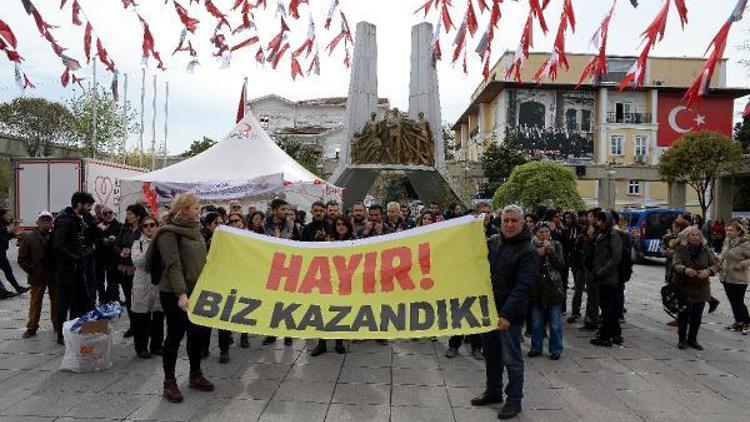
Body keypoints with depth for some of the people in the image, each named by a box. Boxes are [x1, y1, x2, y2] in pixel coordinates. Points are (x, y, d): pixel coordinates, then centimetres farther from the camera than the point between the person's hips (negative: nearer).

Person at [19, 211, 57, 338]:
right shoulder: (29, 238, -1)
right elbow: (22, 259, 0)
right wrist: (32, 271, -7)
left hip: (55, 276, 2)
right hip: (38, 277, -1)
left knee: (56, 301, 9)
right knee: (35, 302, 4)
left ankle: (57, 324, 20)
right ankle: (32, 328, 13)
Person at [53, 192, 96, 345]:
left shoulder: (79, 220, 12)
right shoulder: (65, 220, -17)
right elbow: (58, 246, -26)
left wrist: (83, 255, 6)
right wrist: (74, 257, -18)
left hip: (78, 268, 9)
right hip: (66, 268, -9)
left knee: (83, 299, 15)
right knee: (65, 302, 1)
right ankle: (62, 334, 13)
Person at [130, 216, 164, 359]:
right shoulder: (138, 244, 3)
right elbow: (137, 262, -14)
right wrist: (150, 248, -23)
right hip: (143, 286, -2)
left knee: (159, 317, 10)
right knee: (142, 319, 4)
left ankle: (157, 345, 25)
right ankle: (141, 347, 17)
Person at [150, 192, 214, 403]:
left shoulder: (196, 230, 11)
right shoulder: (169, 233, -12)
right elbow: (173, 265, -21)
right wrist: (181, 293, -28)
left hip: (196, 292, 7)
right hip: (174, 294, -7)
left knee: (197, 333, 12)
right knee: (175, 336, 2)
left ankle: (195, 375, 28)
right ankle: (169, 382, 16)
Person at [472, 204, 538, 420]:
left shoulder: (528, 252, -11)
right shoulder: (492, 242, 6)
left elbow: (522, 287, -18)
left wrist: (507, 314, -24)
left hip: (510, 315, -6)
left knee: (511, 359, 3)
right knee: (491, 354, 18)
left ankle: (514, 400, 19)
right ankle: (493, 391, 35)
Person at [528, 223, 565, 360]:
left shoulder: (556, 245, 4)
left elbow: (561, 265, -6)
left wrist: (550, 250, -15)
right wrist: (539, 253, -16)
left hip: (553, 288, 0)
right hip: (536, 288, 1)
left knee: (555, 322, 4)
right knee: (536, 322, 10)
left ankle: (556, 350, 16)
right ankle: (536, 348, 23)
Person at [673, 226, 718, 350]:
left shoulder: (706, 250, 5)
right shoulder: (680, 249, -5)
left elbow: (715, 264, 1)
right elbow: (676, 264, -16)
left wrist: (708, 271, -22)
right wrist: (685, 270, -39)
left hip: (702, 288, 4)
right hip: (685, 288, -3)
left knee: (697, 315, 9)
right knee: (684, 313, -4)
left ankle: (692, 339, 24)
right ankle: (682, 339, 10)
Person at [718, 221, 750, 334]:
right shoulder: (727, 242, 6)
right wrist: (720, 263, 7)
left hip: (739, 279, -7)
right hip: (726, 277, 7)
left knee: (739, 302, -1)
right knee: (732, 302, 15)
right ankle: (738, 322, 29)